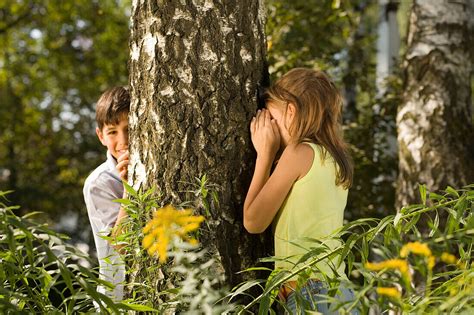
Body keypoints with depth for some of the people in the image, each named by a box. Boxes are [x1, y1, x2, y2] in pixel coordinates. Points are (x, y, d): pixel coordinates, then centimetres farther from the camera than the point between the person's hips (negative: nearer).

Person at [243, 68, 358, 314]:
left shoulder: (300, 152, -7)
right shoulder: (335, 158, 16)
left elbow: (253, 222, -3)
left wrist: (265, 153, 5)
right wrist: (272, 154, 18)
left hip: (311, 292, -8)